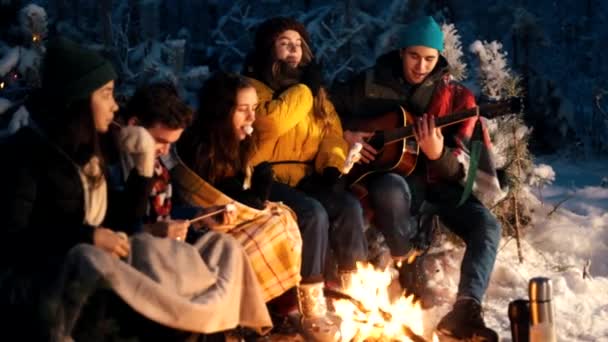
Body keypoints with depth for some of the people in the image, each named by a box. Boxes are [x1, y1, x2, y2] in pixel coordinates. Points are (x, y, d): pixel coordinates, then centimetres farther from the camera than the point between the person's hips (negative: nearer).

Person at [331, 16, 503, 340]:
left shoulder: (456, 97, -1)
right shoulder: (371, 83, 0)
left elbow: (458, 167, -7)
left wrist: (438, 154, -30)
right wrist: (345, 133, -6)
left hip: (439, 179, 2)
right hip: (392, 173, -2)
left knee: (487, 226, -25)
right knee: (391, 189, -40)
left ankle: (464, 310, -39)